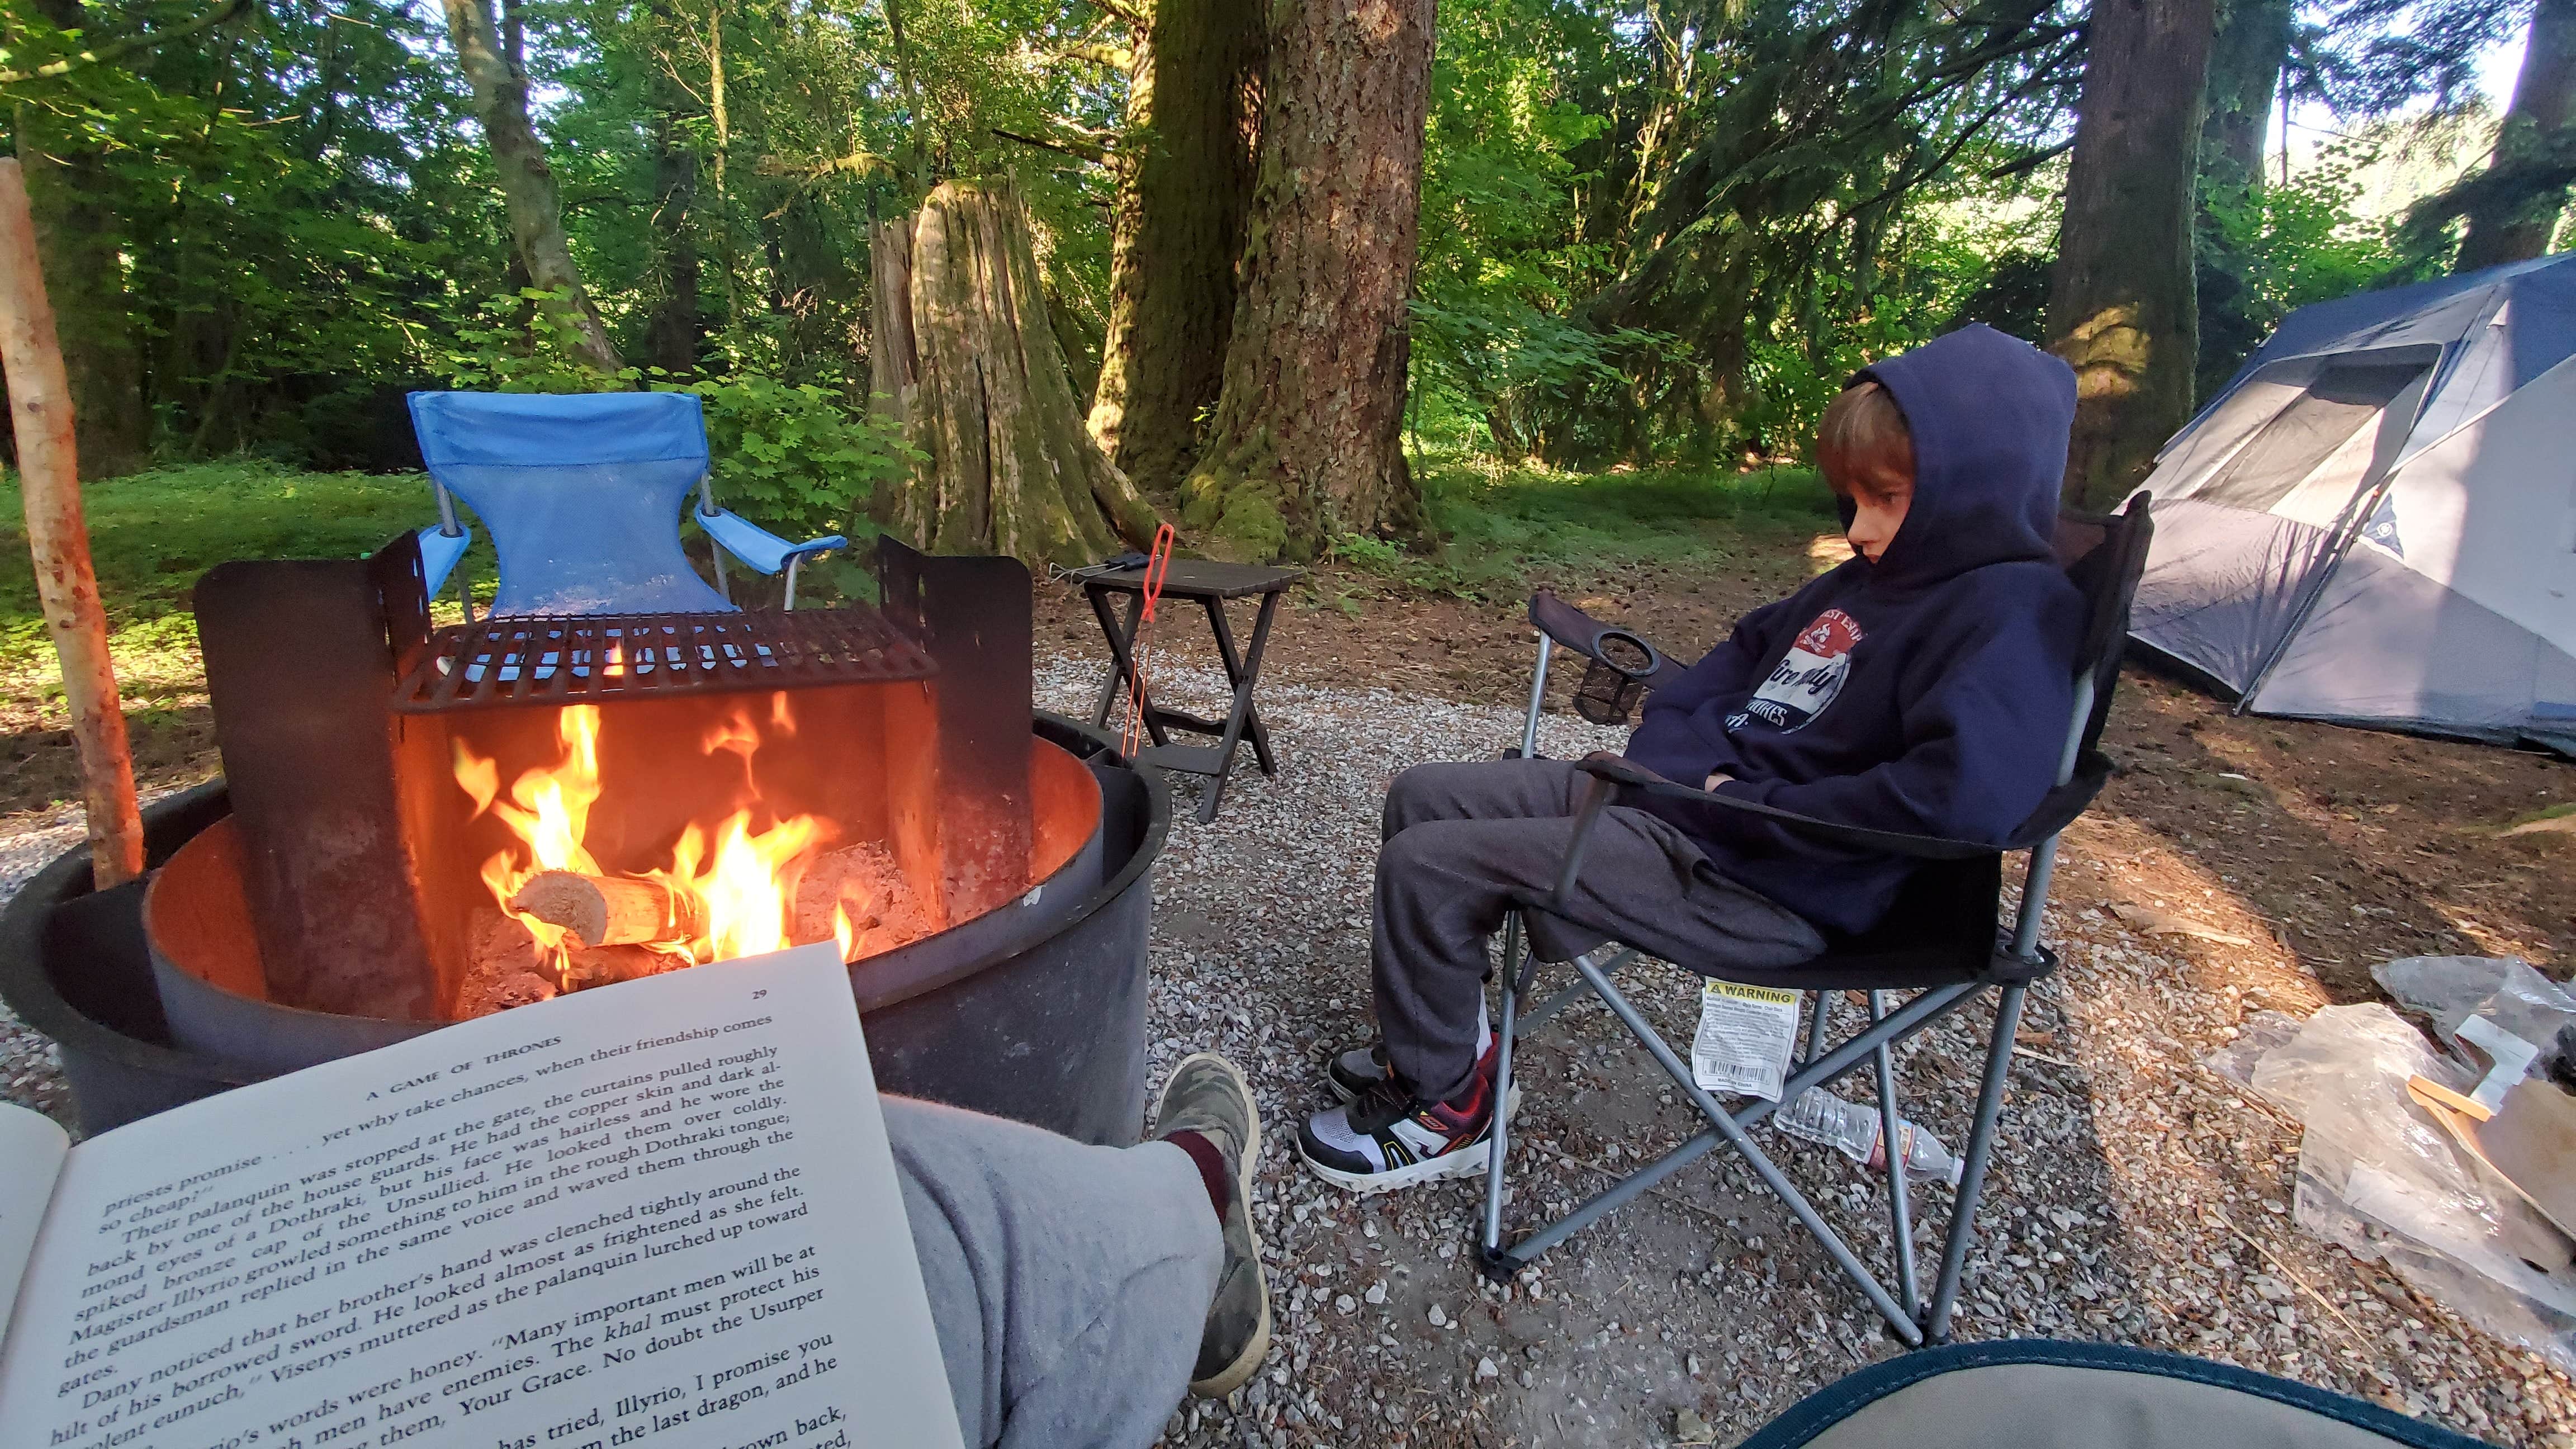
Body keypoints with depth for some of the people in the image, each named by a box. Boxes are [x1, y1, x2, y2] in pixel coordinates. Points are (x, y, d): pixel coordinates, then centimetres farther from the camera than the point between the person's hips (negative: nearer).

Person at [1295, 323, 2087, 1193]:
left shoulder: (2012, 614, -14)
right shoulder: (1866, 583, 13)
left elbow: (1963, 795, -31)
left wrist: (1753, 803, -20)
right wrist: (1672, 757, 6)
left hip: (1765, 885, -10)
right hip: (1675, 798, 10)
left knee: (1427, 862, -14)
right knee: (1424, 798, 10)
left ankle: (1442, 1109, 7)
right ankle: (1434, 1043, 22)